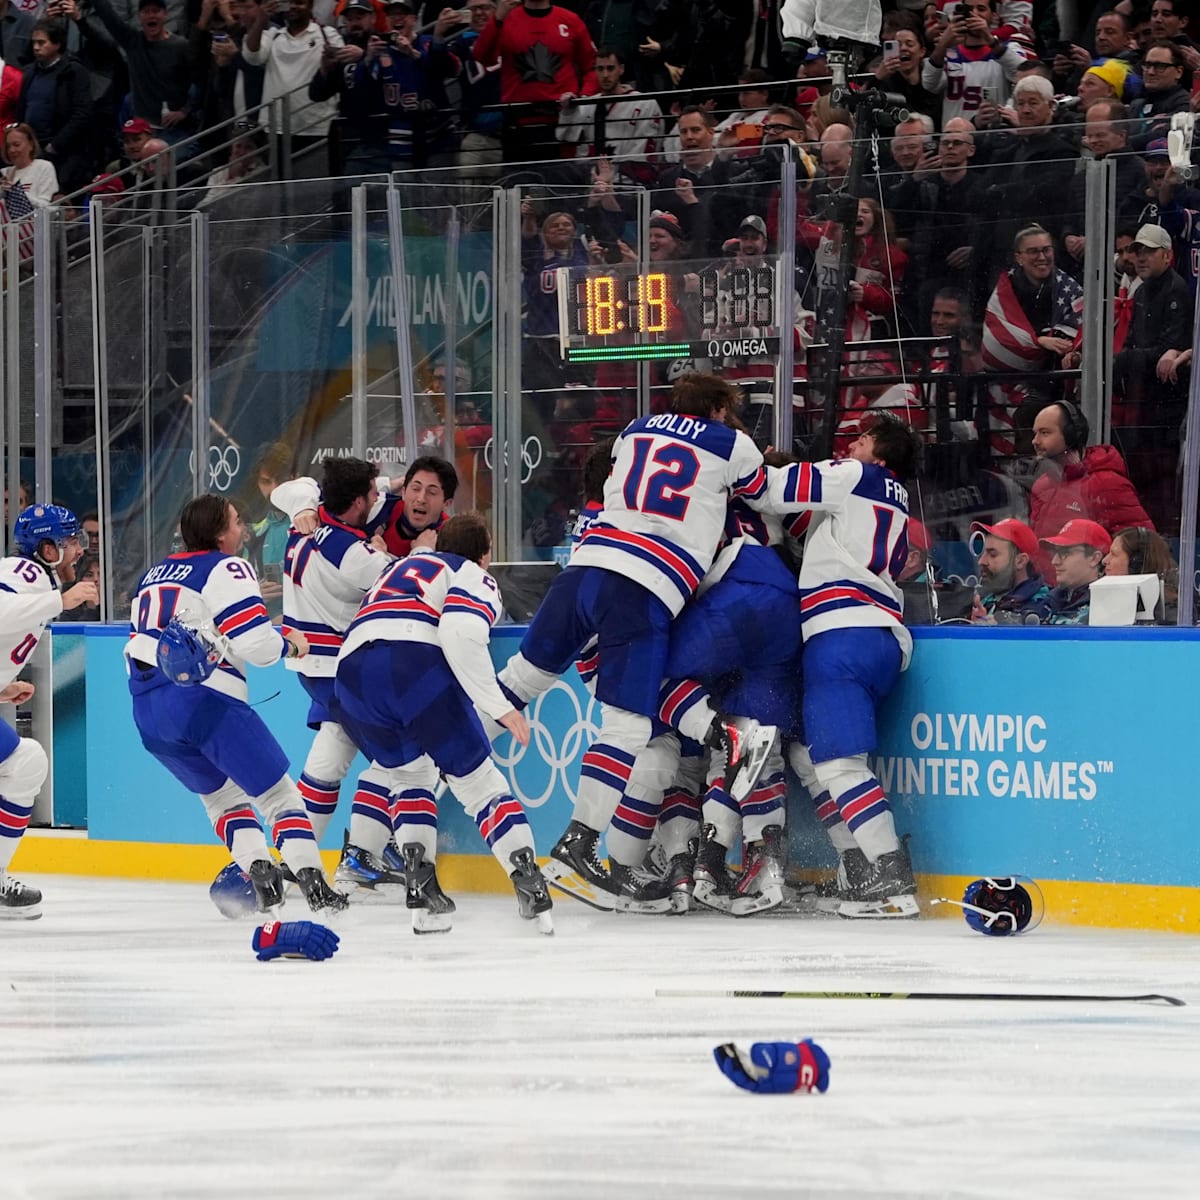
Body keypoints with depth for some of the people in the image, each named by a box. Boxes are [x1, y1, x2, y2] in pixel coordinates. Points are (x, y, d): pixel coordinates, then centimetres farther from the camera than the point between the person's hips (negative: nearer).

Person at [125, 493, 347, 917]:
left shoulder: (154, 574, 23)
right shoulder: (226, 568, -2)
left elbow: (137, 644, 25)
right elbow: (254, 642, -12)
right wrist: (289, 643, 8)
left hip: (147, 707, 7)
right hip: (203, 699, -7)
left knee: (220, 793, 23)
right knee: (277, 791, 2)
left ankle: (258, 870, 2)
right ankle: (312, 884, -12)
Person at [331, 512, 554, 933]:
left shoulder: (403, 567, 39)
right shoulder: (475, 578, 15)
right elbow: (461, 634, -6)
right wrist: (499, 706, -6)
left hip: (351, 676, 5)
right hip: (416, 667, -5)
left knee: (412, 773, 26)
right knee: (477, 779, 4)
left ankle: (422, 887, 10)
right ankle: (529, 886, -8)